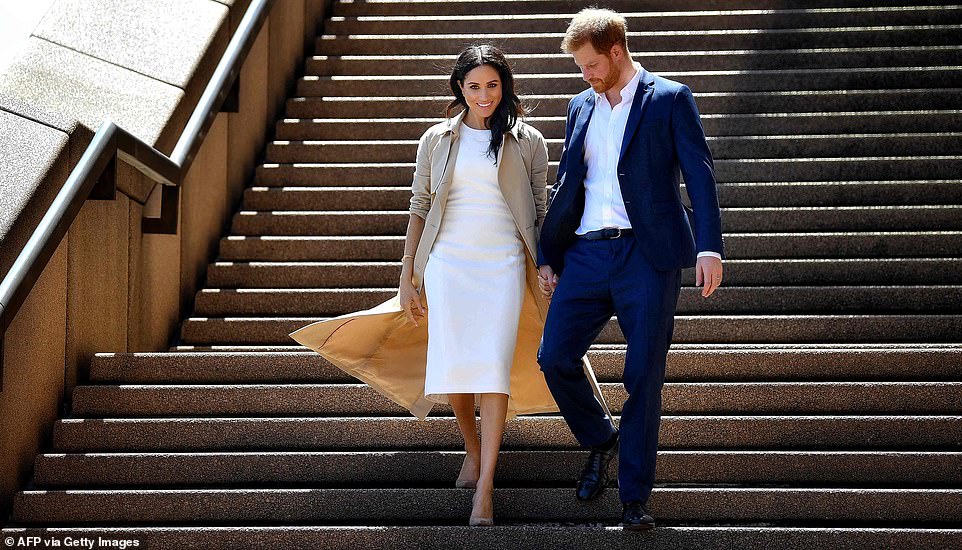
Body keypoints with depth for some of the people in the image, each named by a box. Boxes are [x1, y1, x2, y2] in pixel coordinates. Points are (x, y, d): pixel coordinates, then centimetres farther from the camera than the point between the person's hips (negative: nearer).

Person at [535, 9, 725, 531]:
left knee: (643, 376, -3)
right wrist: (547, 256, 17)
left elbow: (699, 174, -5)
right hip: (586, 253, 5)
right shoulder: (581, 106, 17)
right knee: (554, 357, -3)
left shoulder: (670, 99, 1)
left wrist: (709, 247, -16)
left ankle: (634, 498, 6)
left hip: (645, 254, -5)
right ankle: (600, 440, 24)